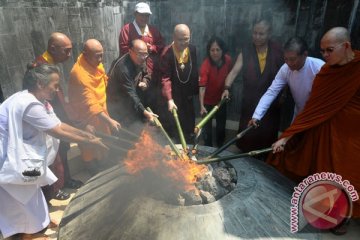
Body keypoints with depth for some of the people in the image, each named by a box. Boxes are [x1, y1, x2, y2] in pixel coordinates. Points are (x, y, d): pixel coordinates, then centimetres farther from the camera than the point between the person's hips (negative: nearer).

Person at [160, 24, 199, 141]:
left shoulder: (192, 49, -1)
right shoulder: (167, 53, -20)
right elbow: (165, 78, -23)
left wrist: (195, 90, 9)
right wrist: (169, 99, -30)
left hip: (188, 96, 6)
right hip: (174, 97, -5)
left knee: (189, 127, 16)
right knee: (172, 130, 2)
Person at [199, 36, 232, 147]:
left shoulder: (228, 60, -14)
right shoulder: (206, 65, -28)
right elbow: (202, 86, -38)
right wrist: (201, 105, -47)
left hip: (221, 99, 4)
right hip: (208, 100, -4)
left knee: (221, 125, 19)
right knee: (207, 127, 4)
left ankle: (220, 147, 43)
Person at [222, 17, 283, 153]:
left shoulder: (277, 51, -2)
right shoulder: (246, 52, -4)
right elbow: (234, 71, -13)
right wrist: (227, 88, -29)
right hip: (250, 102, 0)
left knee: (267, 136, 8)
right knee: (247, 136, 8)